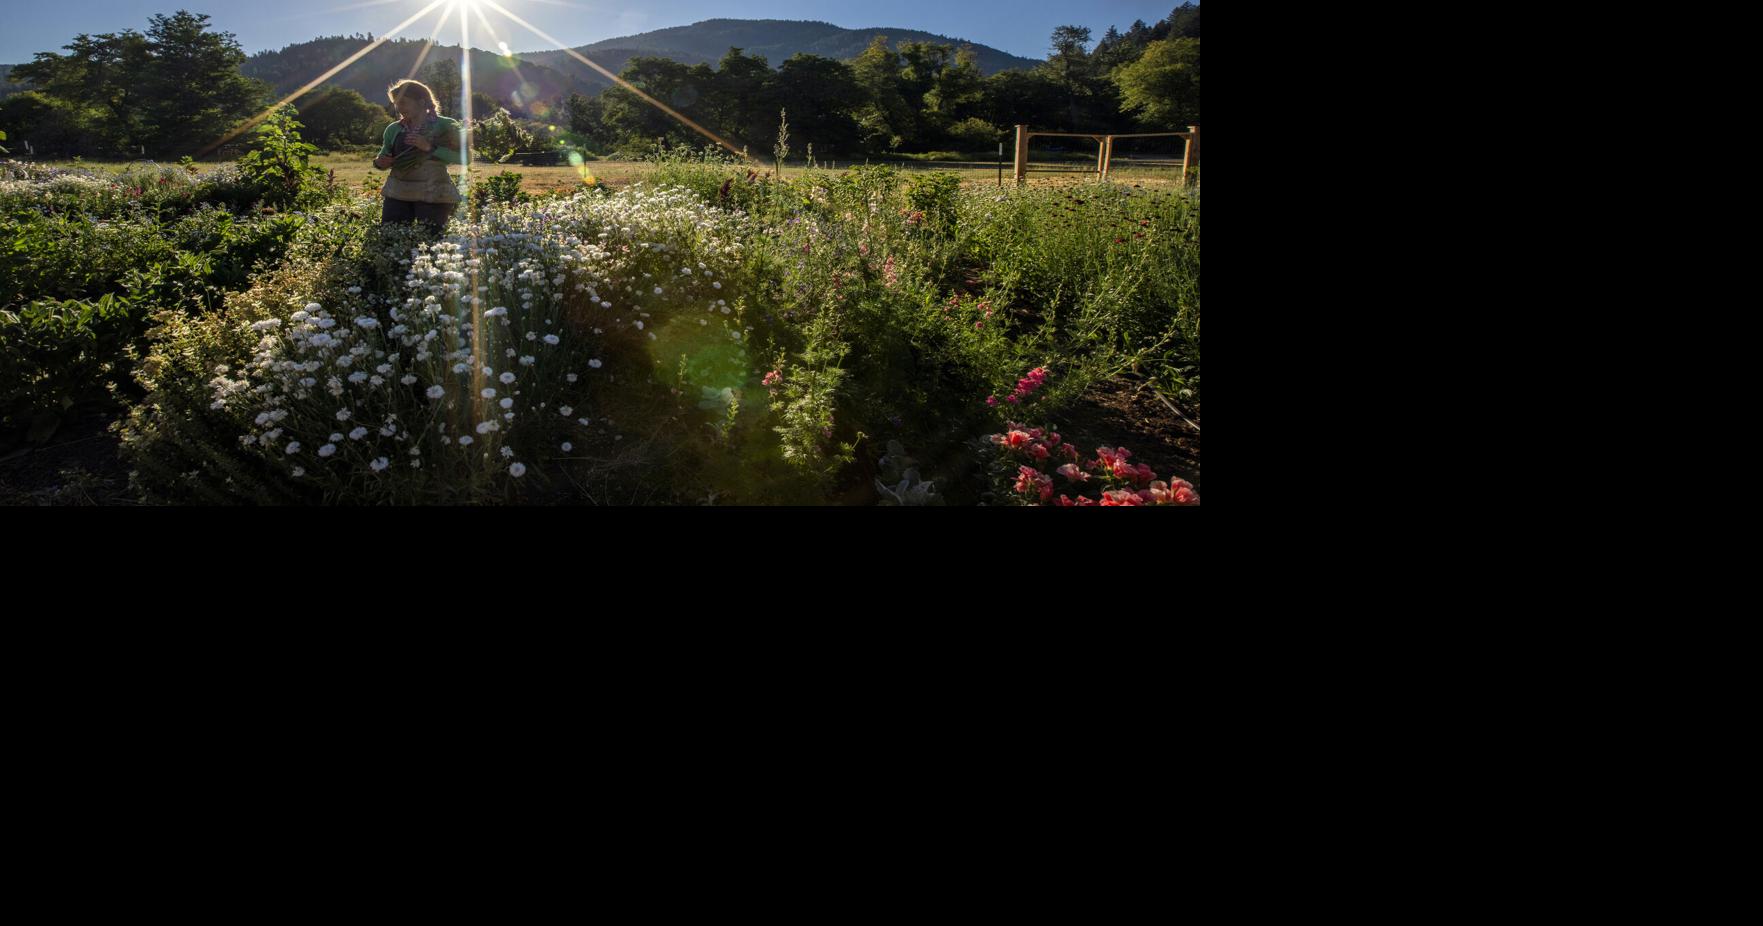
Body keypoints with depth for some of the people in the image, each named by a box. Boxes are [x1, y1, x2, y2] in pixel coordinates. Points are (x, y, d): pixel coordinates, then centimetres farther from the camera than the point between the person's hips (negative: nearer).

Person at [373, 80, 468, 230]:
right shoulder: (393, 129, 12)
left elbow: (465, 157, -15)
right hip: (397, 193, 5)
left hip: (434, 195, -4)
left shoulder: (445, 126, -2)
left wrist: (430, 147, -22)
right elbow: (383, 158, 22)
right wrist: (379, 163, -2)